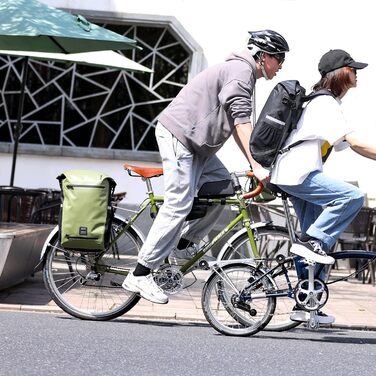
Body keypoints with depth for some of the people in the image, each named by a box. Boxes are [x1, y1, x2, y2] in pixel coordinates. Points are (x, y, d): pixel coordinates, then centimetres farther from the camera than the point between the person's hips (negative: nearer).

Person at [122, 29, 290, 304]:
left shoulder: (243, 73, 20)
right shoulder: (241, 70, -13)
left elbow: (236, 125, 21)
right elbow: (242, 122, -23)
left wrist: (254, 164, 14)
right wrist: (257, 166, -28)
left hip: (194, 142, 11)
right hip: (177, 135, -11)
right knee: (179, 205, -12)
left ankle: (182, 245, 10)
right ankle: (140, 276, -11)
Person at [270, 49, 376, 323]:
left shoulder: (329, 103, 20)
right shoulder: (325, 104, -12)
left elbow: (351, 146, 20)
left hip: (301, 175, 11)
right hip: (297, 174, -11)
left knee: (323, 239, 10)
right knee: (352, 196, -25)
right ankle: (311, 241, -16)